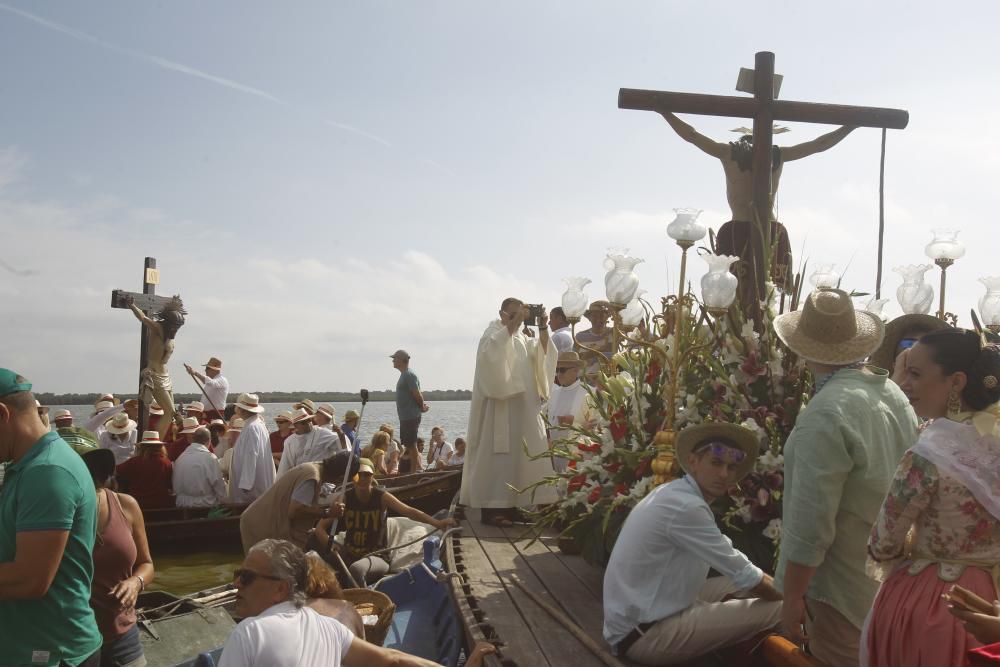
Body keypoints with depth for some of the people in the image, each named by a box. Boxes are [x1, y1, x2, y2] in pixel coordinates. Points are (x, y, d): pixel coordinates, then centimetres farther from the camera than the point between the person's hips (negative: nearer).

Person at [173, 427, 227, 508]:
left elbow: (175, 486, 10)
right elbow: (219, 485, -9)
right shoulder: (210, 458, -12)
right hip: (205, 506, -5)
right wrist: (223, 501, 4)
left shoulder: (179, 459, 2)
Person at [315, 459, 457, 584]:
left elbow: (409, 511, -18)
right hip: (349, 557, 3)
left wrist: (437, 523, -34)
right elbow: (320, 527, -3)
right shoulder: (345, 498, -2)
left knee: (357, 569, -35)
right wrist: (330, 546, -23)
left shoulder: (382, 497, -5)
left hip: (377, 557, -3)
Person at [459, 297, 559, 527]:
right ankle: (492, 508, -10)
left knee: (519, 455, 5)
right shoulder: (493, 333, -1)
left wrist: (543, 328, -13)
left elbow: (540, 353, 1)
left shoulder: (522, 338, 19)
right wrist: (514, 322, -31)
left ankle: (511, 505, 9)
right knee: (497, 454, -10)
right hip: (499, 407, -7)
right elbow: (494, 347, -26)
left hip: (521, 409, 7)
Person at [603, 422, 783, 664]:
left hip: (642, 617, 10)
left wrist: (774, 584, 8)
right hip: (644, 635, -10)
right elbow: (745, 575, -16)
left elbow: (734, 564, 15)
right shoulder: (685, 507, -22)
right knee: (778, 609, -13)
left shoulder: (675, 494, 8)